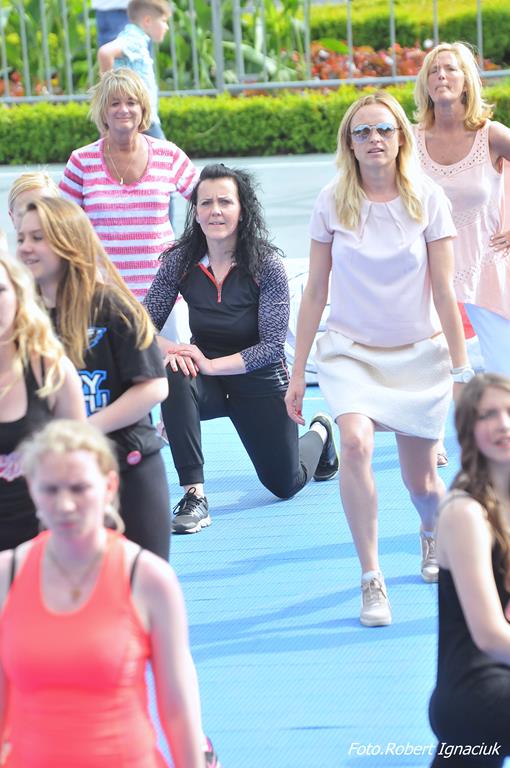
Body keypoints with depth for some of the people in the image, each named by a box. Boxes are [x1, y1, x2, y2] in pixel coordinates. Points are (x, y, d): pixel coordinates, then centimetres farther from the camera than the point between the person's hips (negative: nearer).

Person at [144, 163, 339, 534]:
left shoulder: (267, 264, -21)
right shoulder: (181, 262, -13)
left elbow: (273, 345, -21)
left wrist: (210, 364, -31)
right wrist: (167, 349, -31)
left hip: (260, 382, -1)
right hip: (207, 380, 2)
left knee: (284, 485, 14)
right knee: (173, 376, -35)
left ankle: (319, 433, 50)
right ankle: (195, 495, -30)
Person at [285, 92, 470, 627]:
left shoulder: (427, 199, -7)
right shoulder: (332, 202, -5)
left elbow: (444, 293, -4)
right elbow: (315, 292, 0)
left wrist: (461, 369, -5)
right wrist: (297, 372, 0)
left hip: (419, 354, 0)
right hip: (350, 351, 0)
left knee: (420, 482, 5)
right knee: (355, 442, -28)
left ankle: (434, 531, 43)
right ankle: (371, 579, -21)